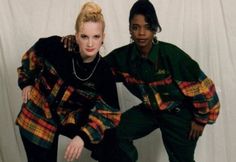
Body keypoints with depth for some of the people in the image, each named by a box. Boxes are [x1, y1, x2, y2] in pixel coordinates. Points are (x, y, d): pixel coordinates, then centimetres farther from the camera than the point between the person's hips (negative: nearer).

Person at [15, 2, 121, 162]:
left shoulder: (103, 72, -19)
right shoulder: (57, 46, -22)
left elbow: (108, 112, -18)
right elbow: (33, 55, 0)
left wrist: (84, 136, -31)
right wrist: (26, 82, 7)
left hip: (73, 119, 1)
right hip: (38, 116, -1)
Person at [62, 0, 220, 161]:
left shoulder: (171, 54, -29)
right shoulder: (124, 56, -15)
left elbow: (202, 87, -21)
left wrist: (200, 120, -10)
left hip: (180, 113, -4)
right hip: (150, 110, 4)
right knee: (115, 133, -11)